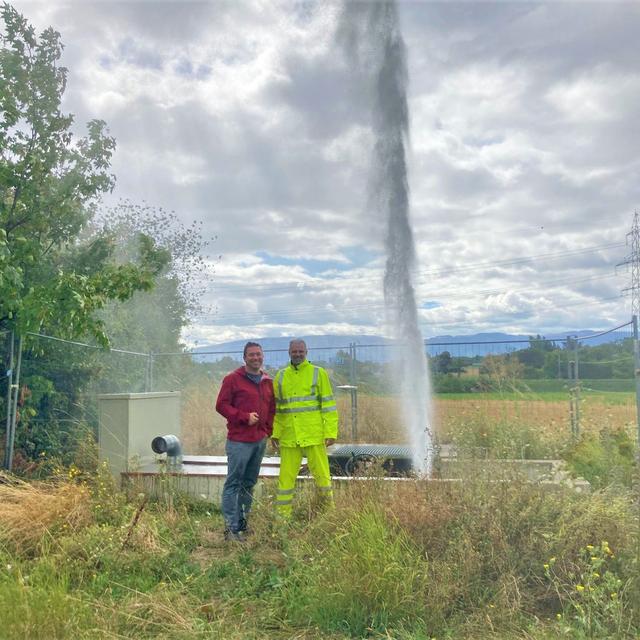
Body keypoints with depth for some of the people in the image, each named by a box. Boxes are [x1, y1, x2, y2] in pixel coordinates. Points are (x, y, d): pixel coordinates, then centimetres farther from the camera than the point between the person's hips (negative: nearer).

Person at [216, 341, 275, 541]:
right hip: (239, 440, -6)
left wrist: (268, 431, 11)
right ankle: (231, 528, -1)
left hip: (260, 441, 7)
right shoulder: (233, 379, -4)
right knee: (233, 483, -5)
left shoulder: (268, 382, 14)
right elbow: (221, 405, -8)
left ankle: (243, 522, 25)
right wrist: (245, 417, -14)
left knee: (249, 483, 14)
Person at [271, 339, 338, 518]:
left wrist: (331, 432, -7)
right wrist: (275, 433, 6)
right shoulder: (281, 376, 11)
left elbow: (328, 404, -1)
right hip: (289, 437, 3)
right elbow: (275, 407, 14)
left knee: (321, 474, 2)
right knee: (286, 477, 6)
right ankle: (282, 515, 16)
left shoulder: (318, 373, 2)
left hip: (314, 435, -3)